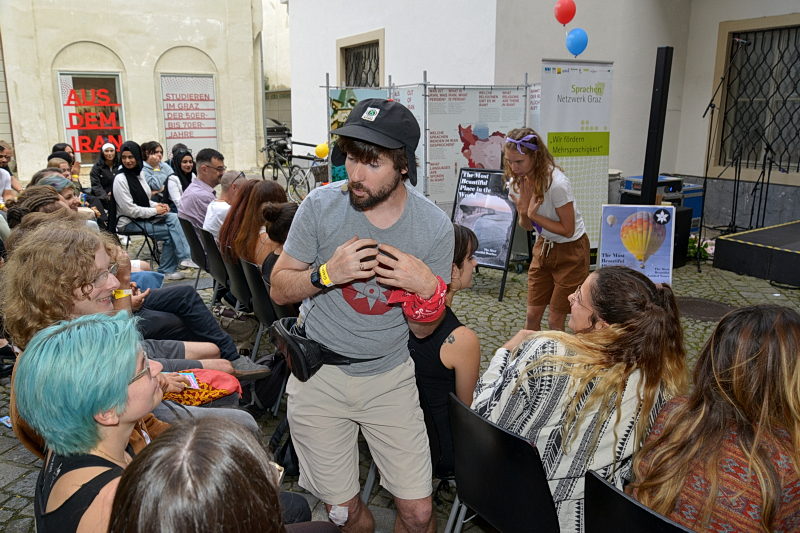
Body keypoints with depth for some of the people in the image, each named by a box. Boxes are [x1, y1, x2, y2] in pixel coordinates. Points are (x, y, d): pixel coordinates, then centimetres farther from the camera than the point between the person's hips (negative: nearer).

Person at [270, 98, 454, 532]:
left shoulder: (434, 226, -11)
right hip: (319, 375, 0)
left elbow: (425, 330, -2)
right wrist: (327, 273, -23)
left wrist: (427, 287, -24)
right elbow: (279, 290, -4)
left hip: (389, 378, 1)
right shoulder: (321, 206, -13)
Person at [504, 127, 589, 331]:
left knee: (555, 320, 2)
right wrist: (524, 213, -19)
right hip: (543, 246, 6)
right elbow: (527, 226, 3)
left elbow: (567, 230, -20)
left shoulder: (556, 184, -28)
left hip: (570, 249, -6)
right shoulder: (518, 181, -7)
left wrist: (534, 215, -24)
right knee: (532, 314, 10)